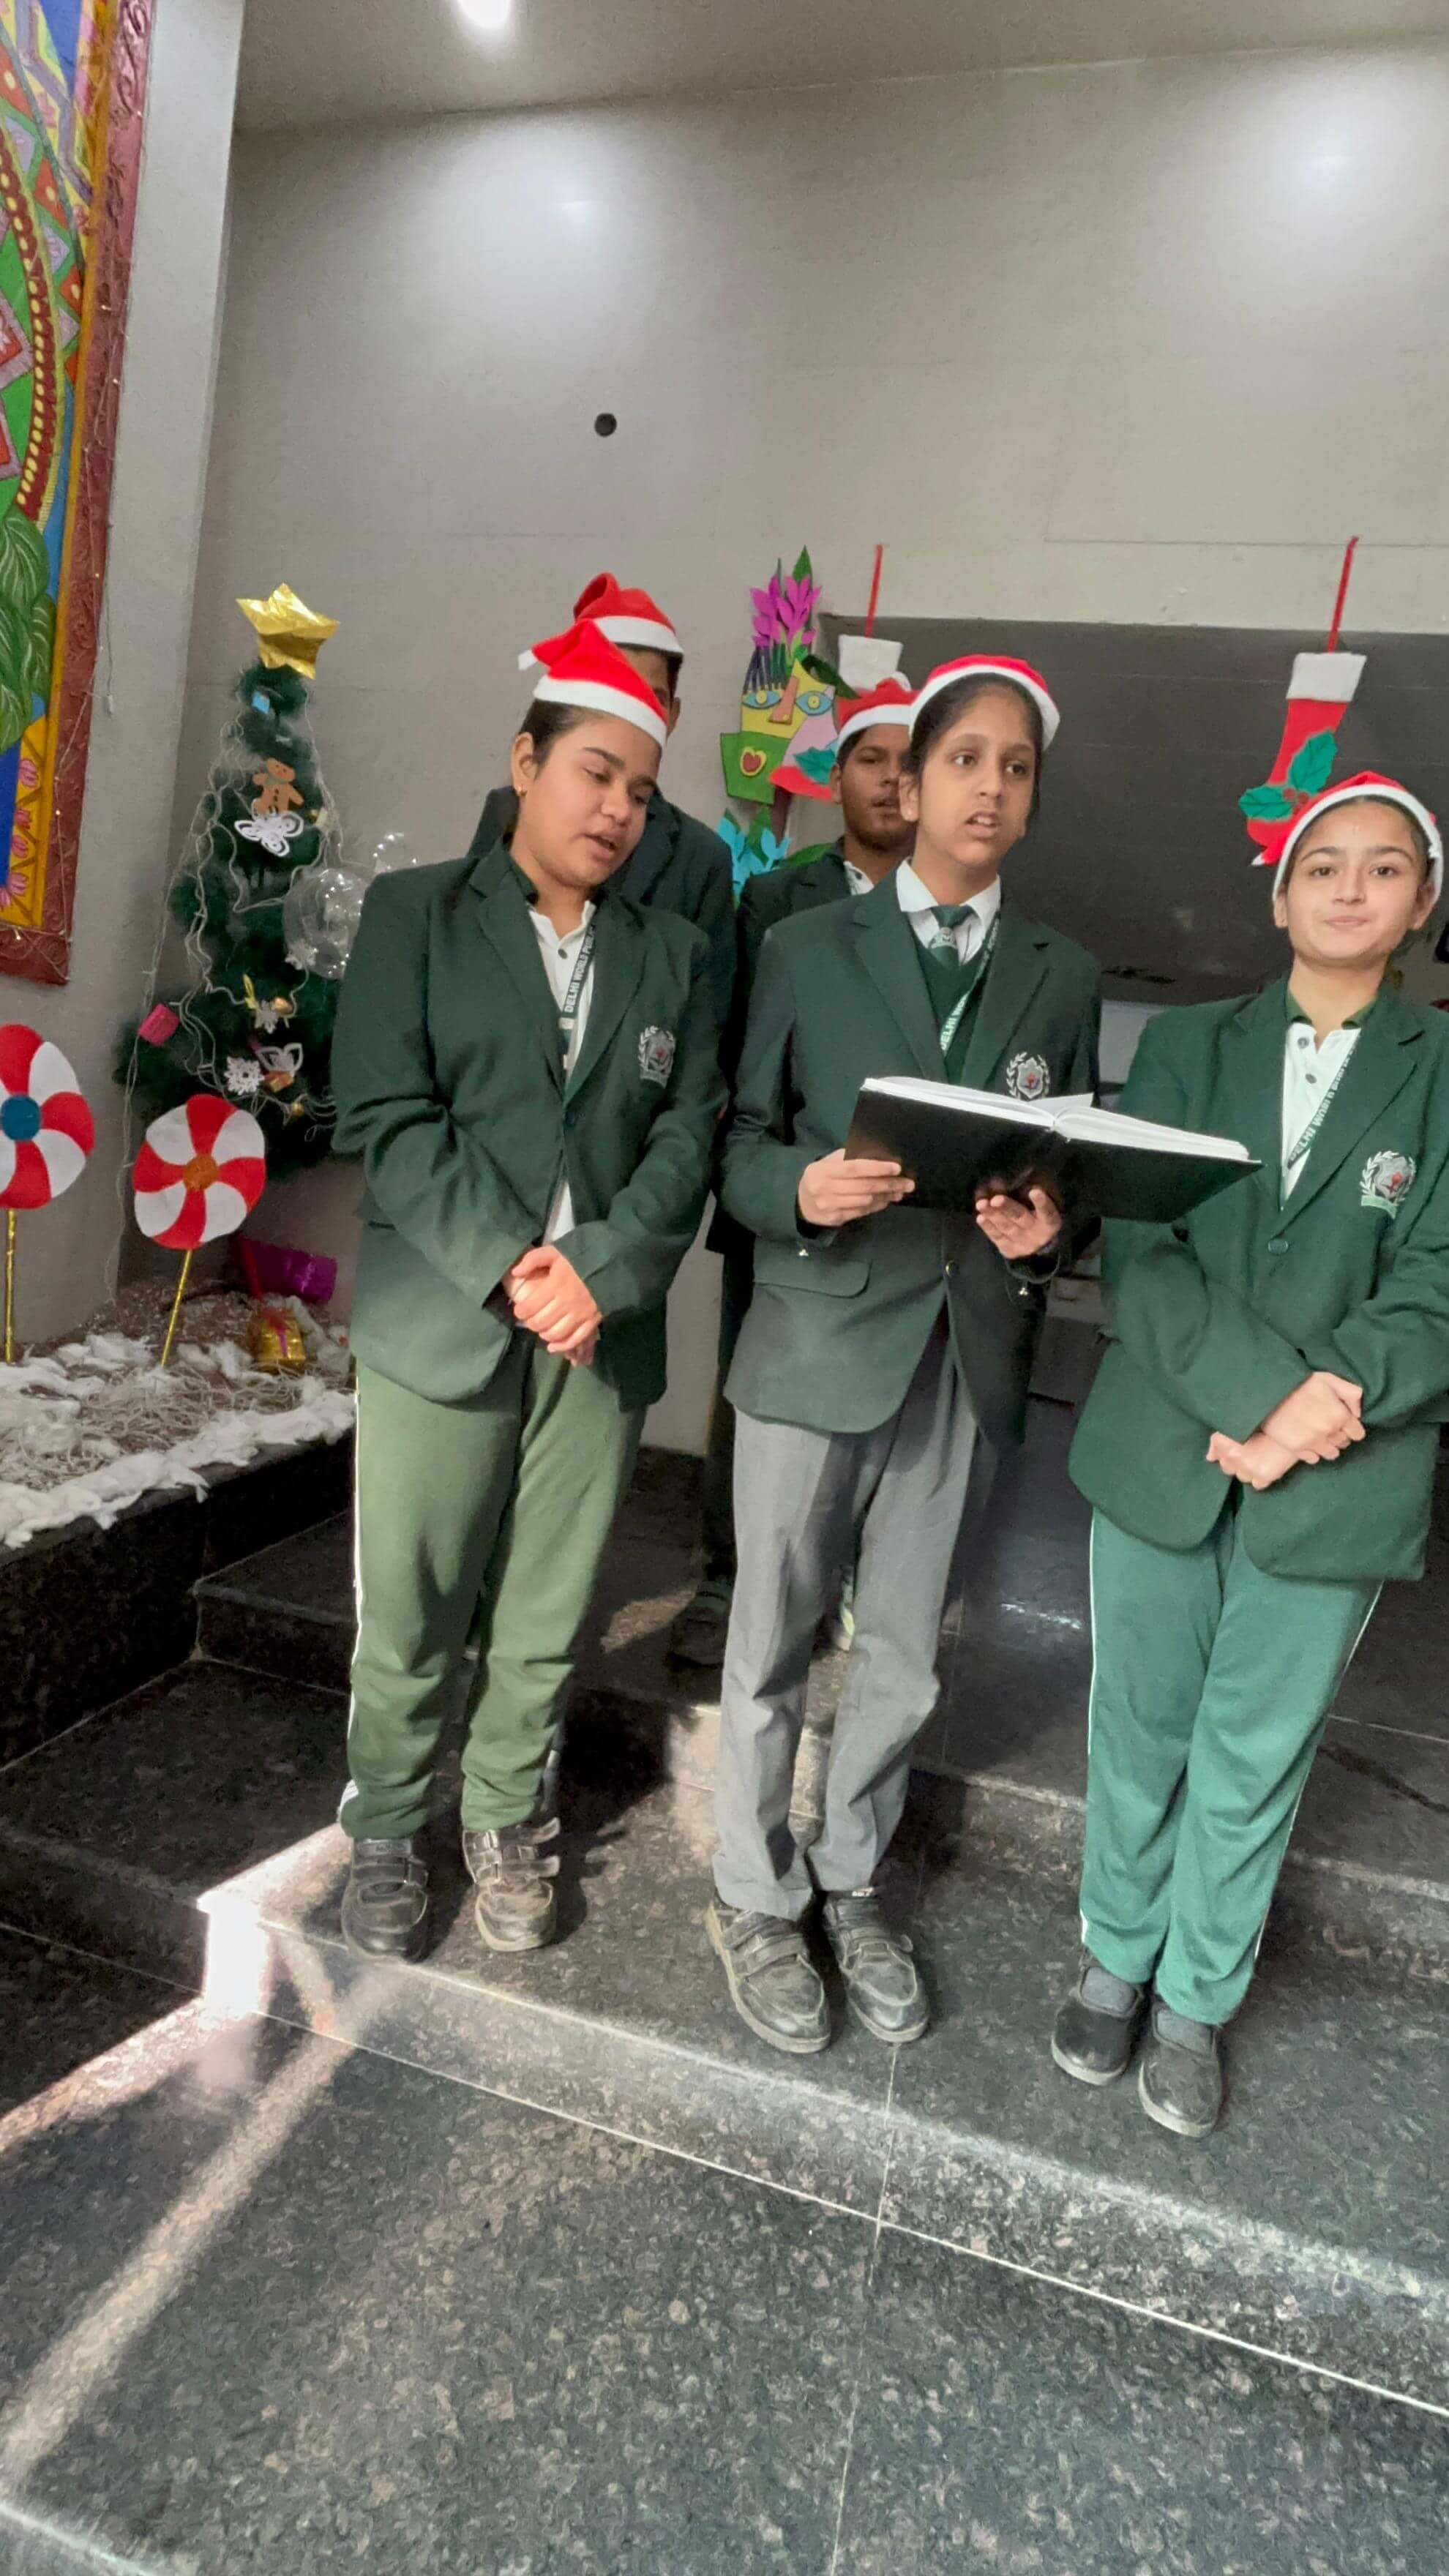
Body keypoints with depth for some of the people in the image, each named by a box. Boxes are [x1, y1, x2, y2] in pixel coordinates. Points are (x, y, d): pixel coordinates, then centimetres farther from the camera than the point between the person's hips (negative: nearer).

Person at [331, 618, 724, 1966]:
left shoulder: (672, 953, 13)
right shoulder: (414, 912, 5)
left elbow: (688, 1135, 3)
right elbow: (389, 1117, -6)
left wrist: (600, 1272, -12)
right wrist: (511, 1268, -15)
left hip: (603, 1332, 2)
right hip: (441, 1326, -2)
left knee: (544, 1624, 10)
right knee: (408, 1619, 8)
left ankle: (503, 1819, 33)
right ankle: (386, 1832, 31)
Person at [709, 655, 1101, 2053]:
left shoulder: (1063, 977, 10)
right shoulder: (807, 950, 3)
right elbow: (740, 1144, 2)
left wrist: (1049, 1227, -10)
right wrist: (801, 1188, -19)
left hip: (965, 1353, 3)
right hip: (816, 1343, -2)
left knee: (902, 1657, 15)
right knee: (772, 1645, 9)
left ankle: (850, 1887, 38)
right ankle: (756, 1901, 31)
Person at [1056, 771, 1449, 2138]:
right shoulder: (1185, 1045, 5)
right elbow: (1137, 1247, -5)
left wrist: (1332, 1403, -20)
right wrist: (1262, 1389, -18)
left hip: (1336, 1488, 0)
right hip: (1160, 1460, 1)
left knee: (1252, 1765, 12)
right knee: (1137, 1735, 14)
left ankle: (1196, 1998, 35)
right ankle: (1116, 1958, 38)